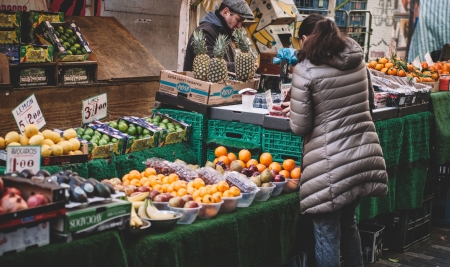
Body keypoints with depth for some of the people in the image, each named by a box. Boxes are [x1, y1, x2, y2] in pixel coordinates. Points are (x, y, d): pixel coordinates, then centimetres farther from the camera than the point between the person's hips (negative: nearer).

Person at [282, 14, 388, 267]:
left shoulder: (305, 70, -10)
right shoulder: (358, 61, 7)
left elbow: (300, 127, -8)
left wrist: (295, 110, 11)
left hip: (332, 163, -6)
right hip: (365, 154, 6)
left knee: (327, 232, 5)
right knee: (348, 222, 23)